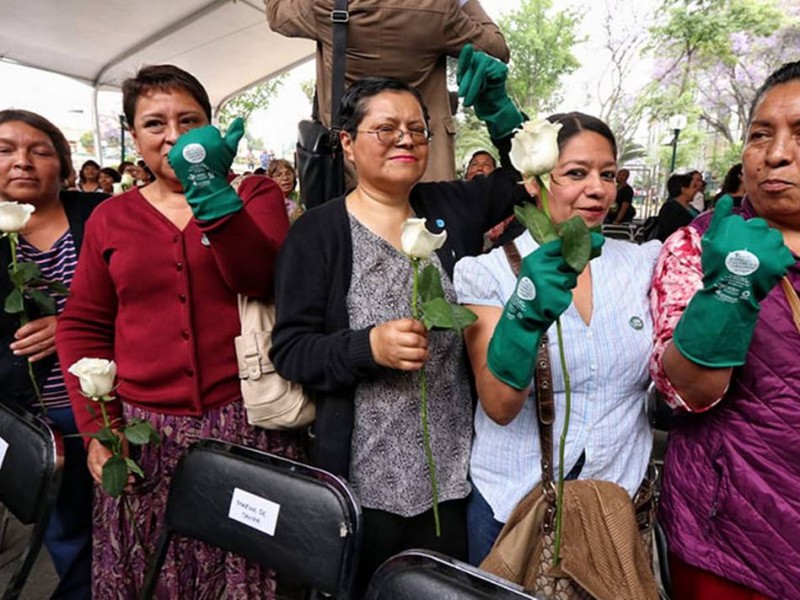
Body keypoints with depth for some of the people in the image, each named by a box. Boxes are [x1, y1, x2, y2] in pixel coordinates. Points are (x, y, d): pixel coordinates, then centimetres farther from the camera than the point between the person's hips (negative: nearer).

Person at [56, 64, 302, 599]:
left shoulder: (256, 195, 4)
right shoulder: (111, 219, 9)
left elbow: (260, 279, -14)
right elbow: (82, 327, 9)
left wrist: (213, 192, -24)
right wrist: (97, 425, 0)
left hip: (247, 420, -1)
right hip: (145, 430, 2)